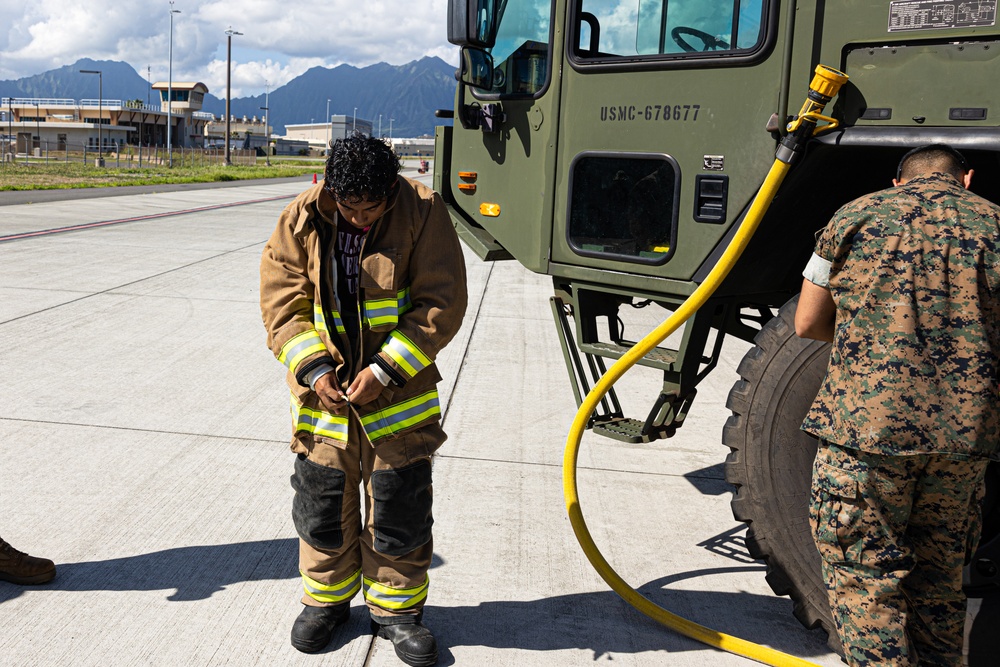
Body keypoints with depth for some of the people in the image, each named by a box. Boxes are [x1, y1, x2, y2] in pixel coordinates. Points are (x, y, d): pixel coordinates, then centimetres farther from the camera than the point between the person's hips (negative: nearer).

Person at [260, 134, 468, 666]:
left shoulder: (423, 213, -11)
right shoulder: (302, 219, -5)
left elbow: (442, 304, -12)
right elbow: (281, 302, -1)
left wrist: (385, 370, -18)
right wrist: (312, 367, -14)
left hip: (399, 396, -1)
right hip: (323, 394, 2)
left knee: (400, 508, 8)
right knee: (323, 502, 13)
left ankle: (396, 607, 29)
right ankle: (326, 597, 36)